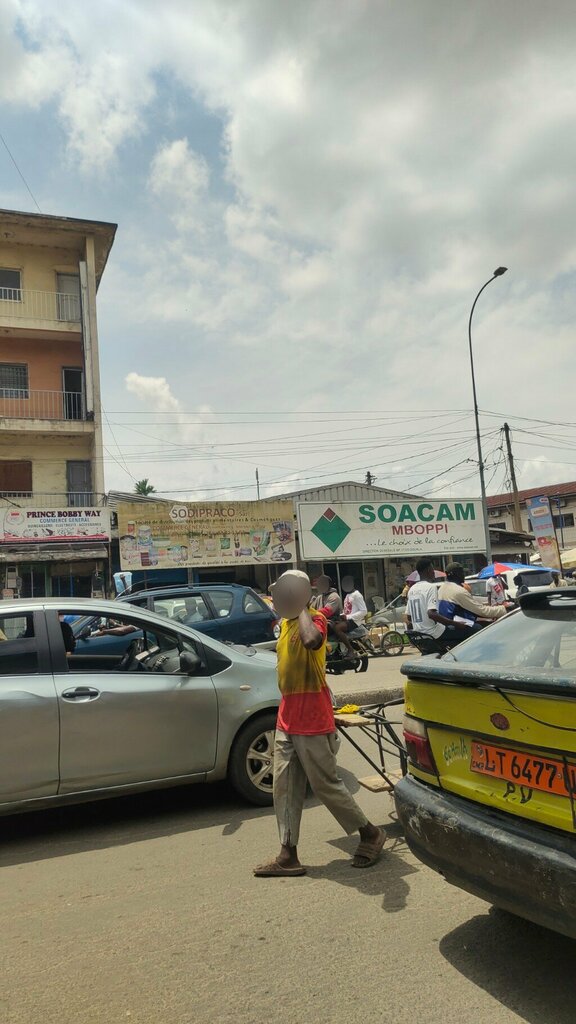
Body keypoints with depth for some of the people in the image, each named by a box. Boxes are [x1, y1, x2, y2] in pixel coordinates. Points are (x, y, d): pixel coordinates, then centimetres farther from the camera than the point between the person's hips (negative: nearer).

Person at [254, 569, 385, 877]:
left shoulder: (314, 618, -15)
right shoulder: (285, 622, 13)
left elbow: (311, 640, -40)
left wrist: (302, 608, -27)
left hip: (312, 721, -8)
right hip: (287, 719, 8)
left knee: (326, 785, 2)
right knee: (284, 788, 8)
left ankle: (371, 834, 21)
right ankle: (288, 856, 17)